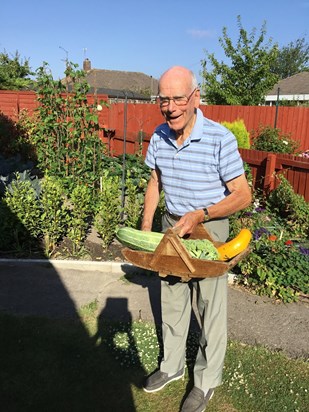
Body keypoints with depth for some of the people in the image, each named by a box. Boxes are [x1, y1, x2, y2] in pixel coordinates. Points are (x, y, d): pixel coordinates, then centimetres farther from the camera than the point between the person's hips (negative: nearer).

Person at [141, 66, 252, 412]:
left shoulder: (220, 139, -23)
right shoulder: (159, 136, -5)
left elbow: (242, 195, -16)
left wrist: (199, 215, -26)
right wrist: (145, 227, 6)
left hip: (208, 229, -5)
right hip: (171, 226, 6)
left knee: (211, 309, 8)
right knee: (172, 301, 19)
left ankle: (207, 381, 30)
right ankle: (172, 365, 41)